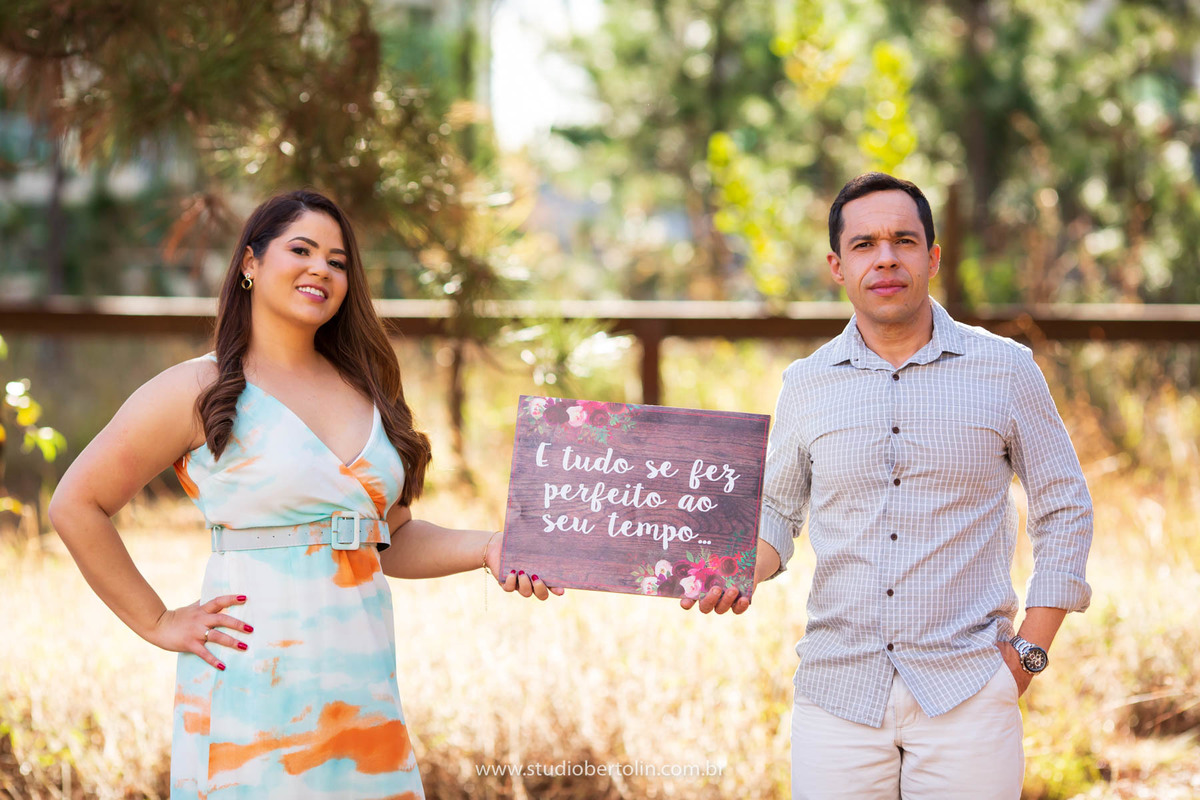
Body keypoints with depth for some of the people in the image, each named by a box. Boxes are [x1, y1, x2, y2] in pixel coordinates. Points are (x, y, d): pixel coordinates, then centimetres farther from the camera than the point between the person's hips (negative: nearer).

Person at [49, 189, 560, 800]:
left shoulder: (365, 392, 15)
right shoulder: (199, 392, -2)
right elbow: (75, 505, -1)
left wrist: (488, 548, 2)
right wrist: (157, 623, -4)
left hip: (364, 691, 5)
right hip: (255, 689, -5)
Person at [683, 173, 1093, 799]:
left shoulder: (1006, 371, 2)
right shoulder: (807, 383, 7)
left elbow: (1065, 512, 7)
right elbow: (776, 512, 16)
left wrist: (1029, 652, -1)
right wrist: (739, 572, -6)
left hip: (966, 697, -1)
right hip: (837, 692, 2)